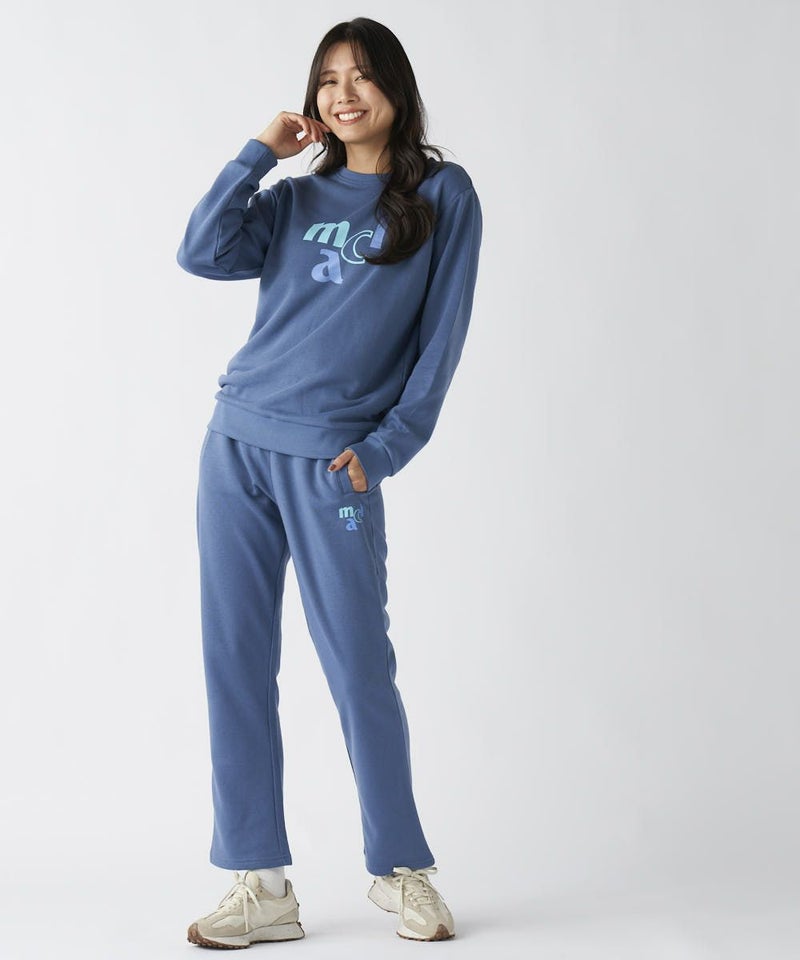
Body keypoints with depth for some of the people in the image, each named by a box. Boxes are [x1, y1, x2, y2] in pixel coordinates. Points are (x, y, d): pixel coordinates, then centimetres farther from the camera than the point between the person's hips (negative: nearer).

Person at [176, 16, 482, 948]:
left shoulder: (442, 195, 6)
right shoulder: (297, 199, 16)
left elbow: (441, 337, 1)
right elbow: (203, 253, 1)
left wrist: (387, 445, -7)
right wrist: (261, 151, 3)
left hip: (333, 460, -4)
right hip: (237, 445, 4)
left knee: (359, 668, -3)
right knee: (235, 663, 1)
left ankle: (401, 869, 14)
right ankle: (261, 885, 8)